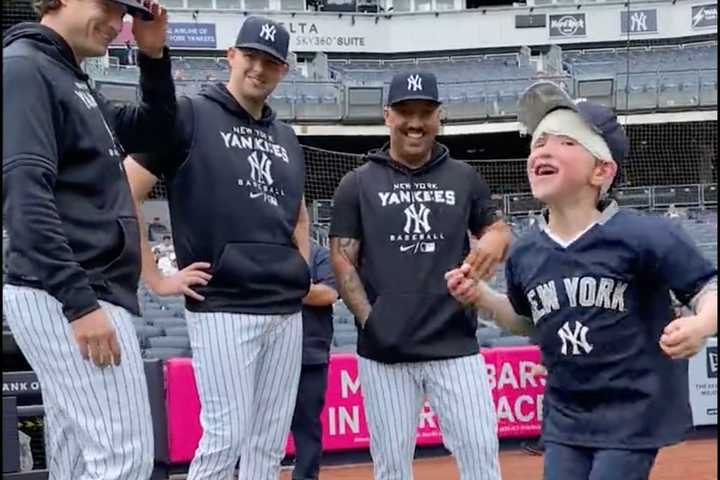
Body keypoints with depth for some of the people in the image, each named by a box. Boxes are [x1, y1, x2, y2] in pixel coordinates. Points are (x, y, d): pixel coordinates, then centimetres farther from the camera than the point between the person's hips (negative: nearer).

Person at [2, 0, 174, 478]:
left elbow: (152, 132, 28)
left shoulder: (77, 84, 19)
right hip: (65, 299, -10)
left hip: (78, 295, 10)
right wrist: (81, 302, -25)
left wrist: (154, 56, 13)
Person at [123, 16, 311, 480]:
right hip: (222, 308, -6)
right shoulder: (189, 115, -3)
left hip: (287, 310, 7)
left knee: (271, 441, 10)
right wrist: (157, 279, -10)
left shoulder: (286, 138, 17)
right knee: (226, 436, -6)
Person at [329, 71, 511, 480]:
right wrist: (369, 321, -9)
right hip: (384, 350, -1)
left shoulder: (465, 178, 10)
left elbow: (499, 232, 16)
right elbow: (342, 260, 3)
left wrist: (496, 240, -10)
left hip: (456, 346, 1)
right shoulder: (358, 184, 6)